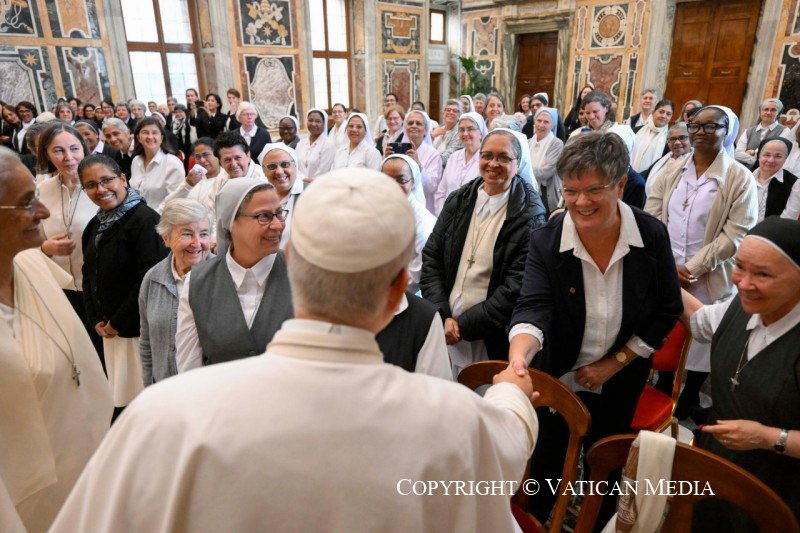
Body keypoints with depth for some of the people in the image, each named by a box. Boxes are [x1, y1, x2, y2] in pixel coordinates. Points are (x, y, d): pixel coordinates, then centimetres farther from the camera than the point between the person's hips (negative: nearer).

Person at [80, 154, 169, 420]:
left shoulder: (145, 219, -15)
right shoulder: (94, 225, 12)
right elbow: (89, 275, 17)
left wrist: (119, 322, -14)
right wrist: (96, 319, 5)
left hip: (140, 328, -8)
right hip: (109, 329, 8)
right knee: (119, 397, 15)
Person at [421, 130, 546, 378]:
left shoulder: (530, 216, -11)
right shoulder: (458, 201, 3)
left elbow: (517, 288, -16)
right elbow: (431, 258, 2)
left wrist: (464, 325, -15)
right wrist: (443, 317, -9)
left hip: (495, 340, -4)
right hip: (447, 330, 4)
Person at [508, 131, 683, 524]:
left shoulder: (652, 235, -15)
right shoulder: (545, 241, -20)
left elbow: (667, 310, -7)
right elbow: (532, 308, -28)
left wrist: (613, 363, -12)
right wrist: (519, 357, -50)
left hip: (620, 382, 2)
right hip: (557, 377, -1)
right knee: (544, 466, 15)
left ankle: (600, 525, 51)